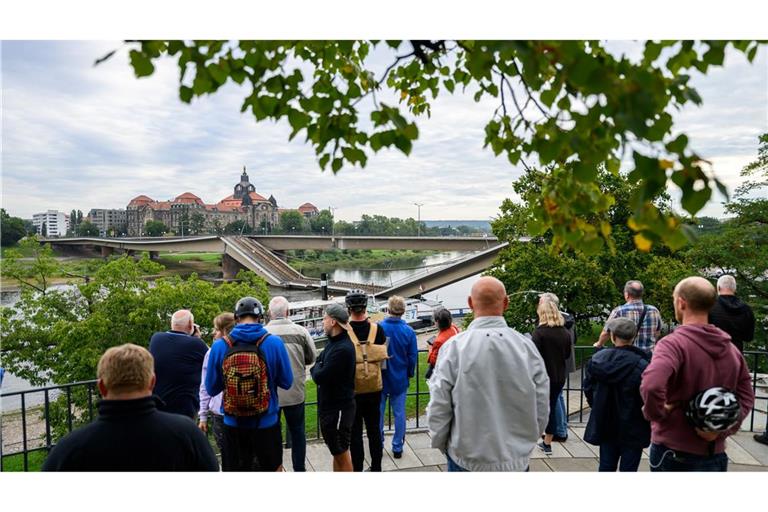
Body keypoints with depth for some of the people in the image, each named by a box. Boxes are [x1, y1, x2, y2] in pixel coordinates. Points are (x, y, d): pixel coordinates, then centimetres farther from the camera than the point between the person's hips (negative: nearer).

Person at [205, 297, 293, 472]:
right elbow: (286, 382, -4)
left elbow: (211, 389, 1)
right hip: (267, 423, -1)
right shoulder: (274, 343, -12)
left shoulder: (219, 346, -9)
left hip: (233, 425, 2)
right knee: (273, 468, 20)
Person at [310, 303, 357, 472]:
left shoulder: (342, 348, -25)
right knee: (336, 450, 20)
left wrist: (317, 368, -5)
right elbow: (319, 360, 11)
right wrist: (319, 369, -10)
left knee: (341, 452, 5)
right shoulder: (333, 341, 7)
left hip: (339, 408, -10)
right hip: (329, 406, 10)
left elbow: (319, 377, -25)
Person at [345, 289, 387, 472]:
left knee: (355, 431, 10)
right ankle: (376, 467, 27)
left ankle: (357, 468, 18)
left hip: (351, 389, -3)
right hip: (374, 388, 3)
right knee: (374, 429, 16)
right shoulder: (377, 329, -9)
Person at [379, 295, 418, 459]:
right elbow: (413, 357, -4)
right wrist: (409, 374, 13)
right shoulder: (408, 331, -11)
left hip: (380, 379, 0)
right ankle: (397, 447, 19)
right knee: (399, 413, 11)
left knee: (378, 413, 13)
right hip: (400, 379, 0)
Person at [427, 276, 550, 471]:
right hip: (517, 461, 2)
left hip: (467, 460, -1)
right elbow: (541, 412, -3)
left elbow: (438, 410, -11)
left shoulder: (454, 347, -17)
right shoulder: (527, 347, -10)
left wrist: (442, 445, 8)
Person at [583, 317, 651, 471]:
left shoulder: (597, 359, -5)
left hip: (605, 425, 4)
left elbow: (588, 389, 2)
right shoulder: (641, 365, -20)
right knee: (628, 468, 8)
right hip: (632, 429, -4)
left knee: (606, 466, 16)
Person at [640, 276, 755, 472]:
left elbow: (651, 386, -36)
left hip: (674, 453, -6)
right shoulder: (731, 348, 5)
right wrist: (723, 429, -3)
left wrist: (656, 412, -18)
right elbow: (746, 397, 9)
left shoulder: (674, 343, -20)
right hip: (715, 454, 6)